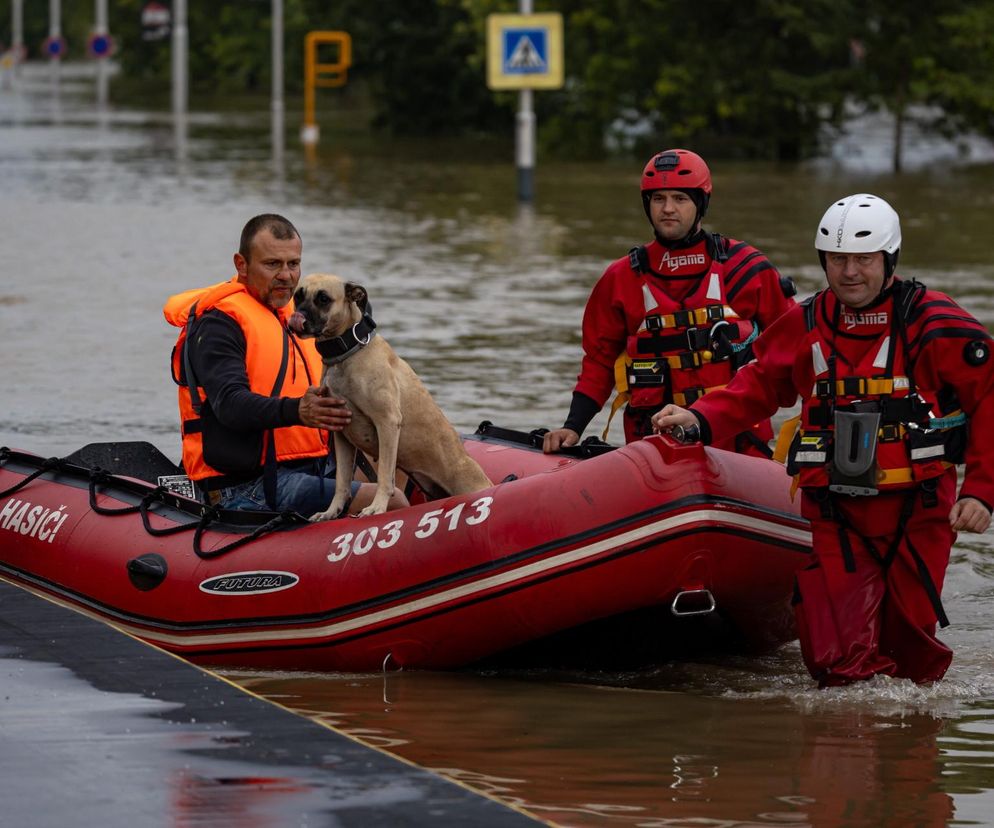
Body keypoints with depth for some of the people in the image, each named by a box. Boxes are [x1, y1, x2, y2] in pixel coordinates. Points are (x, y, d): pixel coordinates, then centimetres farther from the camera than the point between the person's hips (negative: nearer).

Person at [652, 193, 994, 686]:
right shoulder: (806, 327, 5)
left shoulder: (934, 325, -7)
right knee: (838, 662, -8)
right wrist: (701, 420, -2)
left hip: (917, 513, -2)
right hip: (834, 516, 2)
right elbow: (759, 385, 16)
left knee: (910, 655, 4)